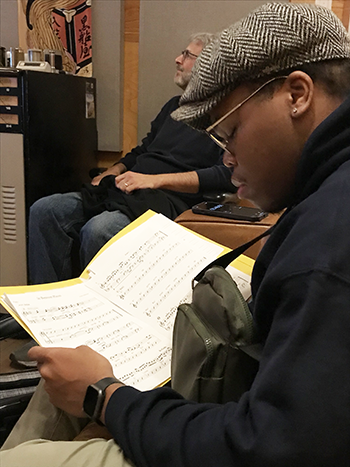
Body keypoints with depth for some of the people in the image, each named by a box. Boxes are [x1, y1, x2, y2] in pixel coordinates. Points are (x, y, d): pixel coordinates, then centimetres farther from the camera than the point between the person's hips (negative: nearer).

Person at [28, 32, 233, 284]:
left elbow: (228, 174, -16)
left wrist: (155, 179, -17)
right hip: (122, 190, 8)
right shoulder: (175, 105, 26)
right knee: (44, 211, -11)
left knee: (97, 231, -35)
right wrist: (110, 174, 13)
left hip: (167, 198, -8)